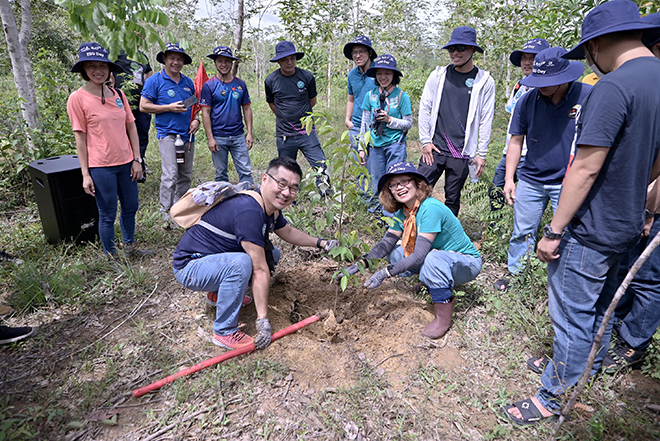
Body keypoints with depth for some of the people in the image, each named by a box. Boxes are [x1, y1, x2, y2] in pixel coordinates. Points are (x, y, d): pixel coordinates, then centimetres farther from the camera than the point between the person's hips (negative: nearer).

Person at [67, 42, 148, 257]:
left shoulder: (118, 94, 6)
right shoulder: (78, 98, -7)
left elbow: (131, 127, 8)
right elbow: (80, 138, -7)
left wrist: (137, 159, 3)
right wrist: (85, 174, -8)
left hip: (126, 163, 5)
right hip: (100, 167, -5)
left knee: (130, 207, 16)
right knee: (107, 215, 6)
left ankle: (129, 244, 38)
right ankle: (110, 255, 25)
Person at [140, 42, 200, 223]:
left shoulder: (188, 82, 15)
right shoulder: (155, 81, -2)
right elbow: (143, 106, -5)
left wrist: (196, 120, 4)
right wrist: (170, 108, -14)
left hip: (187, 134, 6)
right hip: (167, 133, -6)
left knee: (185, 176, 10)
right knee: (170, 175, -13)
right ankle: (166, 212, -5)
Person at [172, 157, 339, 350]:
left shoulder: (271, 205, -2)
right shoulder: (249, 211, -32)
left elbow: (288, 232, 20)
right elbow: (260, 271, -31)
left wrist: (321, 243, 20)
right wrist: (263, 321, -26)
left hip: (220, 256, 9)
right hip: (189, 266, -9)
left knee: (271, 254, 9)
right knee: (241, 263, -35)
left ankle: (220, 293, 17)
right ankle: (225, 332, -15)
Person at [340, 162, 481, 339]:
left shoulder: (431, 209, -28)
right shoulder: (402, 212, -2)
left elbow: (420, 254, -32)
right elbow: (387, 242, -7)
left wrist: (385, 273, -36)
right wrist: (361, 263, -22)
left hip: (467, 263, -7)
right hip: (435, 256, 8)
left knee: (434, 258, -38)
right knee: (395, 253, -5)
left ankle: (443, 317, -18)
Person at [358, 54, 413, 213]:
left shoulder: (402, 96, -2)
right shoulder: (370, 95, 6)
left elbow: (408, 123, 1)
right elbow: (364, 124, 11)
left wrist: (390, 120, -14)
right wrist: (361, 147, 10)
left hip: (395, 145, -3)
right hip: (375, 145, 3)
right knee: (375, 185, 8)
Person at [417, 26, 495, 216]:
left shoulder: (484, 81, 3)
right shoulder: (438, 75, 6)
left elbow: (486, 120, 3)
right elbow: (425, 108, 8)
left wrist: (481, 154, 0)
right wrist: (425, 141, 1)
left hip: (462, 154, -1)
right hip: (434, 149, 1)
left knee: (453, 200, 8)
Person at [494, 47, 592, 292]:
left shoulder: (589, 97, -9)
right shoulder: (527, 101, -1)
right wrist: (509, 178, 2)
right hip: (530, 180, 2)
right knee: (522, 233, 9)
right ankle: (514, 276, 25)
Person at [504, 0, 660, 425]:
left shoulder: (614, 86, -22)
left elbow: (585, 169, -25)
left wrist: (554, 231, -19)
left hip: (591, 230, -9)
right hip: (625, 226, 9)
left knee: (572, 315, 4)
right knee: (600, 306, 25)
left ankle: (555, 395, 21)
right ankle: (589, 368, 45)